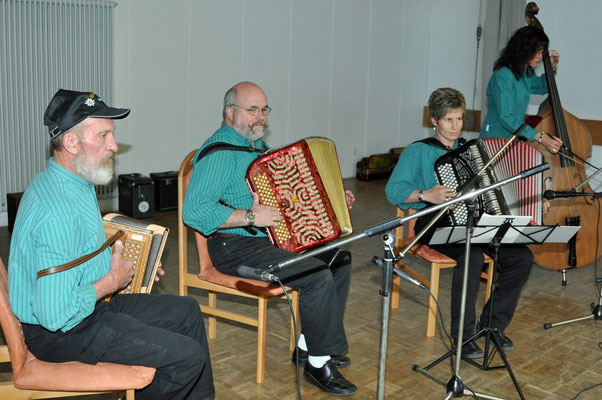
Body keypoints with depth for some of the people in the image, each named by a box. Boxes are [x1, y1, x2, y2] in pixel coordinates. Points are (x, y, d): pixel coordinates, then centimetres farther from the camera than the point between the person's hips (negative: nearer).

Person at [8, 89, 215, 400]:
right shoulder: (57, 212, -30)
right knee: (188, 356, -15)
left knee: (186, 312, 16)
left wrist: (128, 263, 10)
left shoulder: (73, 182, 4)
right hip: (60, 332, -10)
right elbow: (56, 314, -32)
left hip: (90, 305, 10)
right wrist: (111, 281, -18)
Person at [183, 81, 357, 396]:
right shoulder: (219, 151, -16)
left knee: (339, 258, 6)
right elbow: (195, 211, -27)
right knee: (318, 275, -23)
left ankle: (307, 346, 13)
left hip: (271, 236, 10)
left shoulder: (257, 145, 15)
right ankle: (319, 363, -6)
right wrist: (251, 217, -27)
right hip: (235, 247, -10)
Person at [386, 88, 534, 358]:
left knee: (522, 256, -15)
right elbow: (393, 190, -7)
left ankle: (493, 323, 0)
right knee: (473, 256, -34)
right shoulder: (418, 151, 4)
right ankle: (462, 334, -19)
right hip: (435, 222, -6)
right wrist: (427, 195, -22)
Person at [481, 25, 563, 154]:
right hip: (495, 142, -8)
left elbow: (542, 87, 33)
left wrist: (552, 68, 15)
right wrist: (540, 137, -31)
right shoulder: (503, 76, -18)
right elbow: (506, 118, -25)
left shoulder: (526, 73, 9)